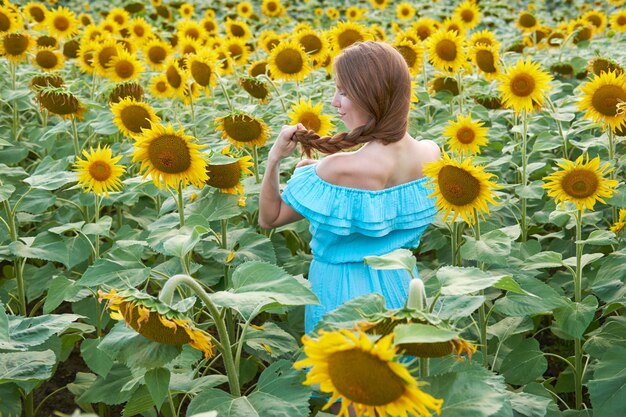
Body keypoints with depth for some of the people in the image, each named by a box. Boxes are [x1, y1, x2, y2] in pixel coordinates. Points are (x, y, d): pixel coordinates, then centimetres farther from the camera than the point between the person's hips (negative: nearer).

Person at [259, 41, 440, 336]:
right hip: (401, 287, 6)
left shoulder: (338, 170, -30)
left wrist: (274, 159, -21)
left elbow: (269, 219, -15)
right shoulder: (431, 154, -12)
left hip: (343, 293, -5)